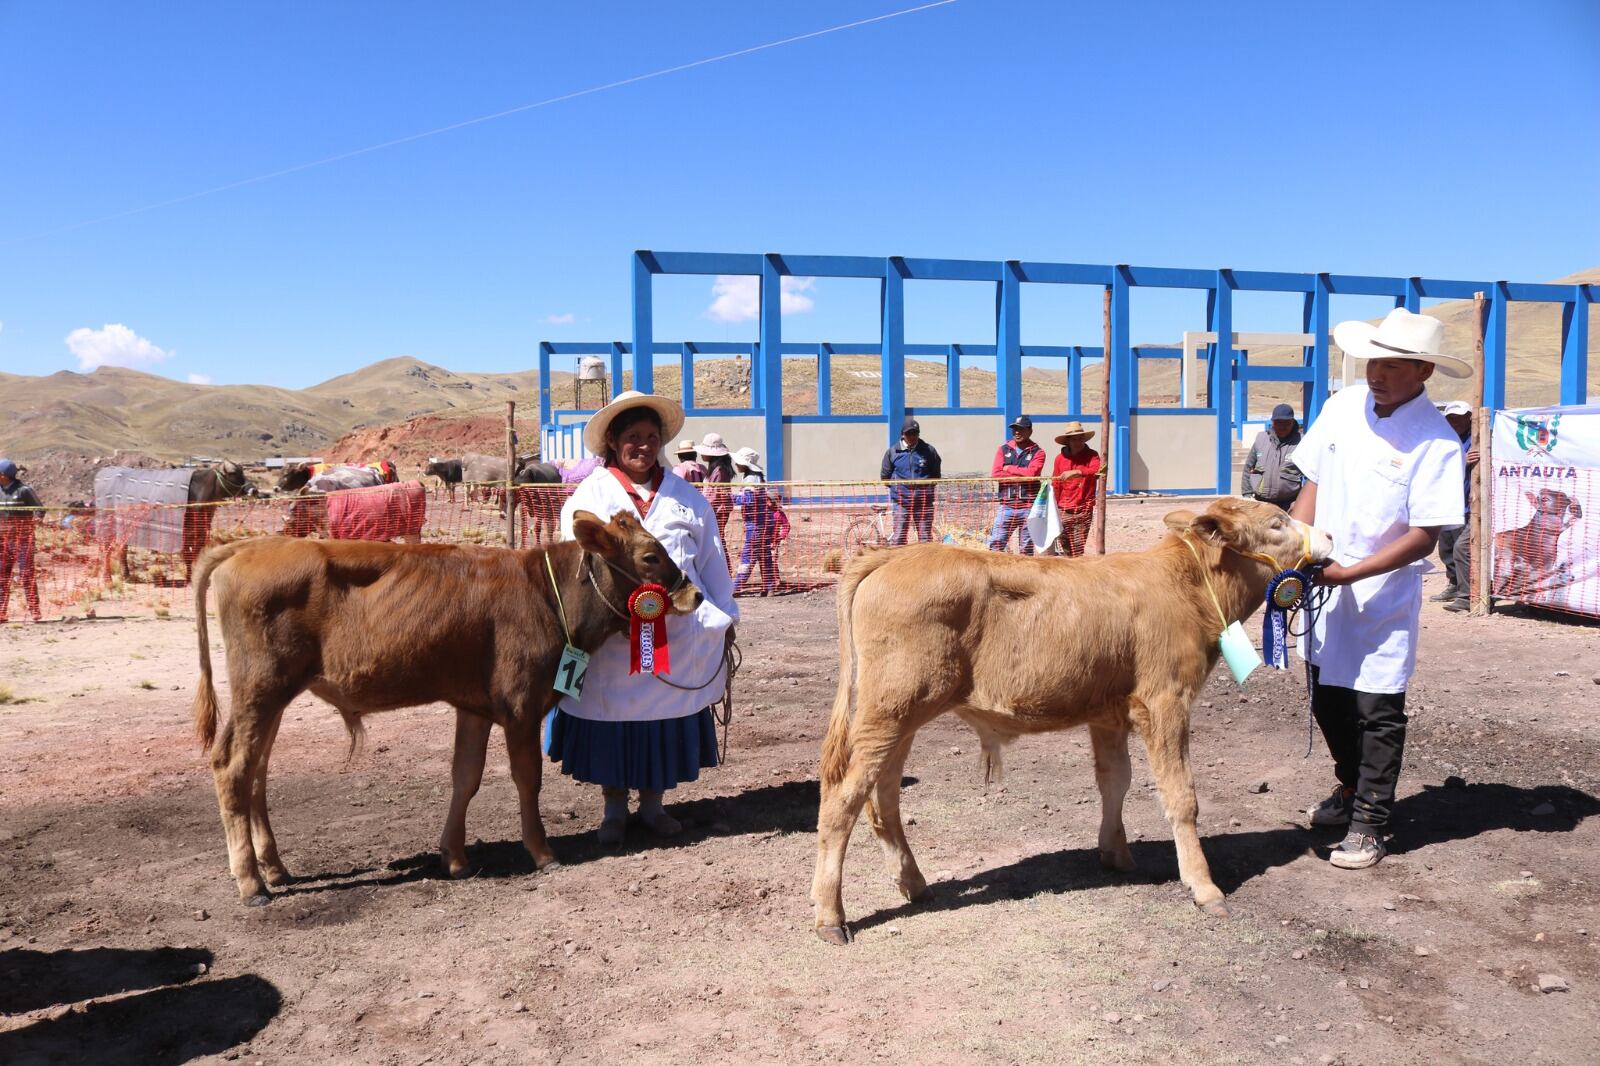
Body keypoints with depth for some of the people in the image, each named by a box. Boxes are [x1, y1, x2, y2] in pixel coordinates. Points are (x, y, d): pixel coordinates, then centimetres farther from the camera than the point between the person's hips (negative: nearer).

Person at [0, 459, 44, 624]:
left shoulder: (23, 490, -8)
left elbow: (39, 509, -3)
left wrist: (36, 519, -20)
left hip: (22, 538, -5)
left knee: (26, 573, -5)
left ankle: (35, 610, 0)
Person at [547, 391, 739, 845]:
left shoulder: (686, 497, 10)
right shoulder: (589, 496, 2)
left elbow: (711, 558, 12)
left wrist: (722, 616, 10)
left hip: (678, 635, 2)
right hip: (611, 638, -2)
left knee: (668, 721, 8)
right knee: (611, 718, 6)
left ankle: (652, 802, 26)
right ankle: (614, 807, 24)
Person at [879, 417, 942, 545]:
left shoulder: (929, 451, 3)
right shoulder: (892, 452, 2)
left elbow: (936, 476, 13)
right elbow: (885, 476, 10)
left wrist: (927, 486, 4)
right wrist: (898, 487, 6)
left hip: (924, 500, 1)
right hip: (901, 501, -1)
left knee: (925, 535, 5)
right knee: (899, 536, -2)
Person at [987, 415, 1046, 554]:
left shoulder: (1037, 452, 4)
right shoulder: (1003, 450, 11)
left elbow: (1032, 473, -13)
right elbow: (995, 474, -2)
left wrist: (1009, 468, -3)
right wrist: (1020, 476, -7)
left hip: (1028, 506, -2)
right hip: (1007, 505, 2)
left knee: (1027, 547, 5)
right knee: (995, 543, -3)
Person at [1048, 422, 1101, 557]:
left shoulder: (1091, 455, 1)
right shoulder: (1060, 458, 7)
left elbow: (1096, 471, -20)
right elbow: (1055, 486, 10)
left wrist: (1076, 472, -34)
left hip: (1083, 510, -2)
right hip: (1063, 510, 2)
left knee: (1078, 551, -4)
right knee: (1062, 550, 0)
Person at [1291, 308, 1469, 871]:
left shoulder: (1437, 441, -16)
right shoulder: (1342, 406, 0)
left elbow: (1425, 537, -17)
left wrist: (1349, 573, -20)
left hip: (1384, 596, -5)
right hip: (1323, 585, 6)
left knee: (1377, 710, 1)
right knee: (1327, 699, 18)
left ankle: (1368, 824, 16)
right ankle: (1351, 788, 41)